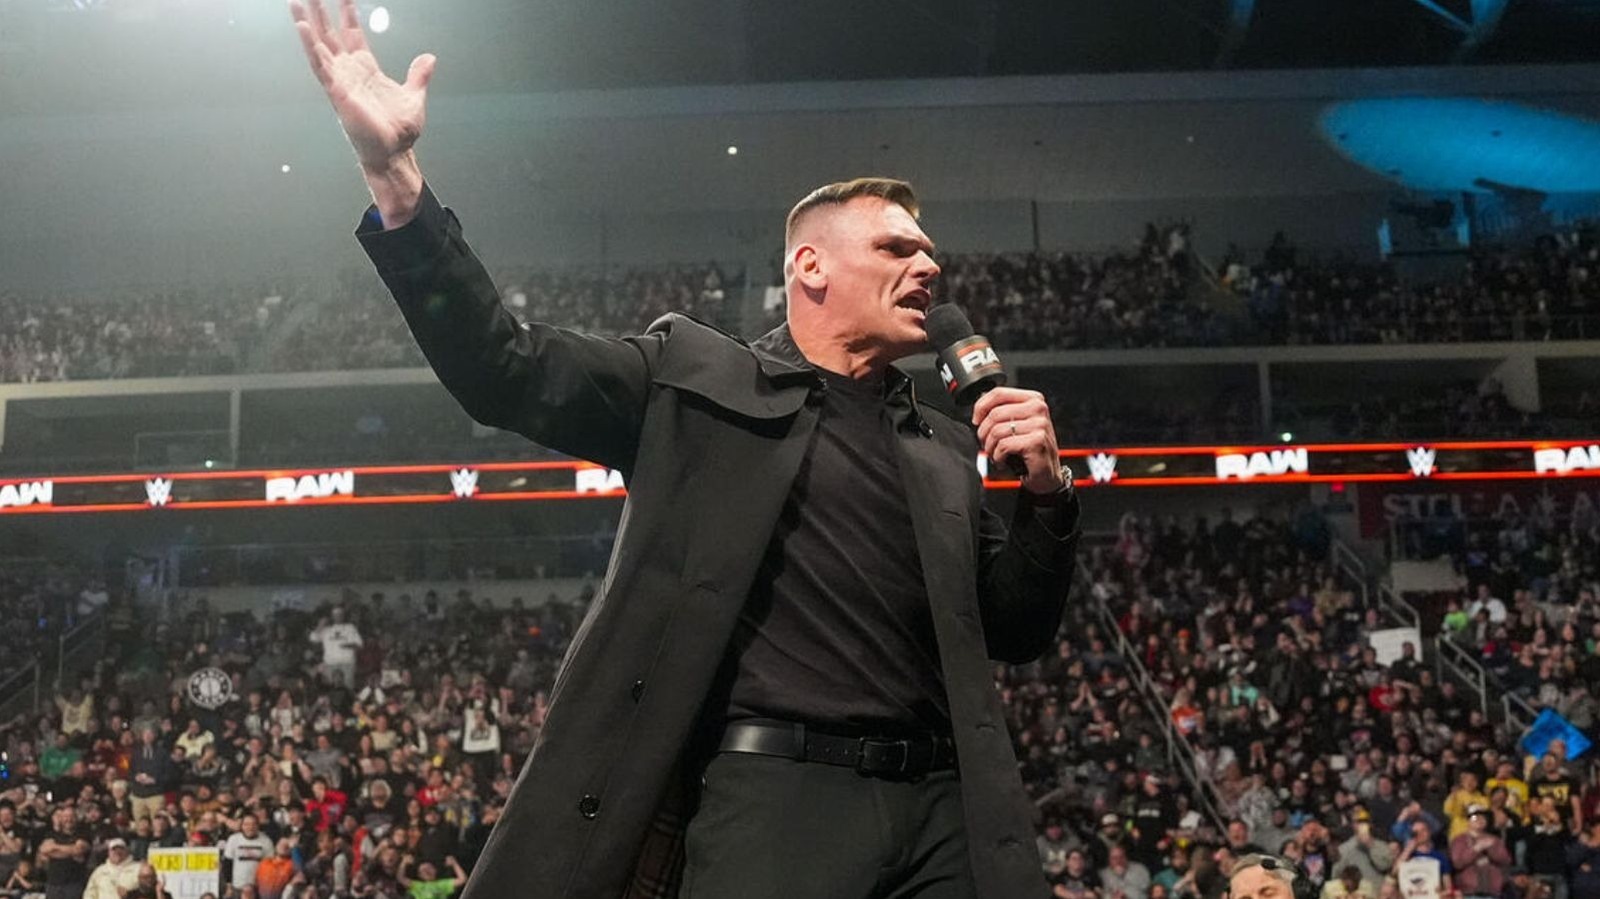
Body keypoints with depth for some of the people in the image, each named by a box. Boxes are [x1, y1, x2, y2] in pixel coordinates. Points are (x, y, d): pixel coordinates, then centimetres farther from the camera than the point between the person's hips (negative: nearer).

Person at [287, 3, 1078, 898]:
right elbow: (507, 368, -3)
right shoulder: (696, 373, 7)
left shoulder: (946, 445, 20)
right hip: (770, 796, -4)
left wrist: (1045, 490, 3)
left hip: (944, 805, 5)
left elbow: (1018, 633, 20)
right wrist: (395, 174, -12)